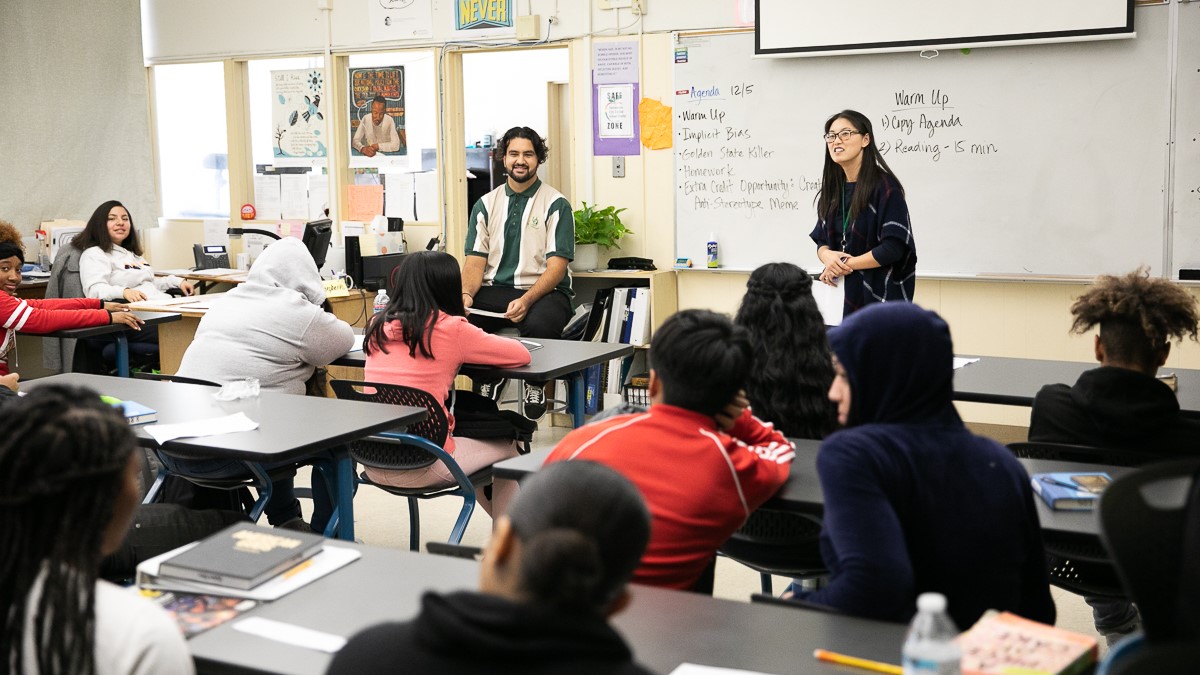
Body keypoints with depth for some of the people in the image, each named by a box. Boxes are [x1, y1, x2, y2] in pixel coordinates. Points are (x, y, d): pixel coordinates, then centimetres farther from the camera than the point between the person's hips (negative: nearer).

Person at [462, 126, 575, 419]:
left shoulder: (556, 205, 0)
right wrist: (466, 293, -17)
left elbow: (556, 266, -8)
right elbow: (475, 260, 6)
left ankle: (535, 383, -6)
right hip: (494, 290, 3)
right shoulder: (486, 204, 12)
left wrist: (526, 300, -25)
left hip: (543, 291, -3)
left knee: (539, 324, -39)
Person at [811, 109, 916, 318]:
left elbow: (893, 248, -15)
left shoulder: (885, 187, -9)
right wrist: (827, 256, -10)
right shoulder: (832, 188, 10)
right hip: (841, 295, 5)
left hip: (879, 295, -5)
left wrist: (844, 265, -10)